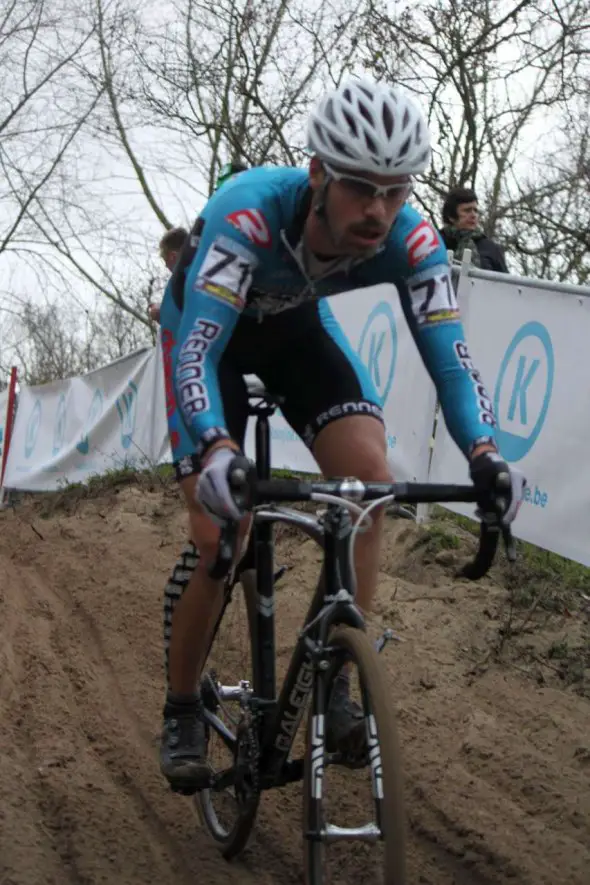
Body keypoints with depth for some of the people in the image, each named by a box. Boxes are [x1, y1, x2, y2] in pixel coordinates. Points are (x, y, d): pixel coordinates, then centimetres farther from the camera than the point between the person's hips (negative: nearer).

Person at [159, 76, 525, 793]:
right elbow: (197, 352, -47)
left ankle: (333, 687, -10)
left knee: (371, 477, -21)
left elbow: (449, 357, -32)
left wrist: (484, 455, -51)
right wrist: (217, 450, -65)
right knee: (220, 540, -12)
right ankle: (181, 709, 11)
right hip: (206, 326, -3)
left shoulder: (411, 241, -31)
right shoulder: (249, 213, -42)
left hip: (295, 322, 3)